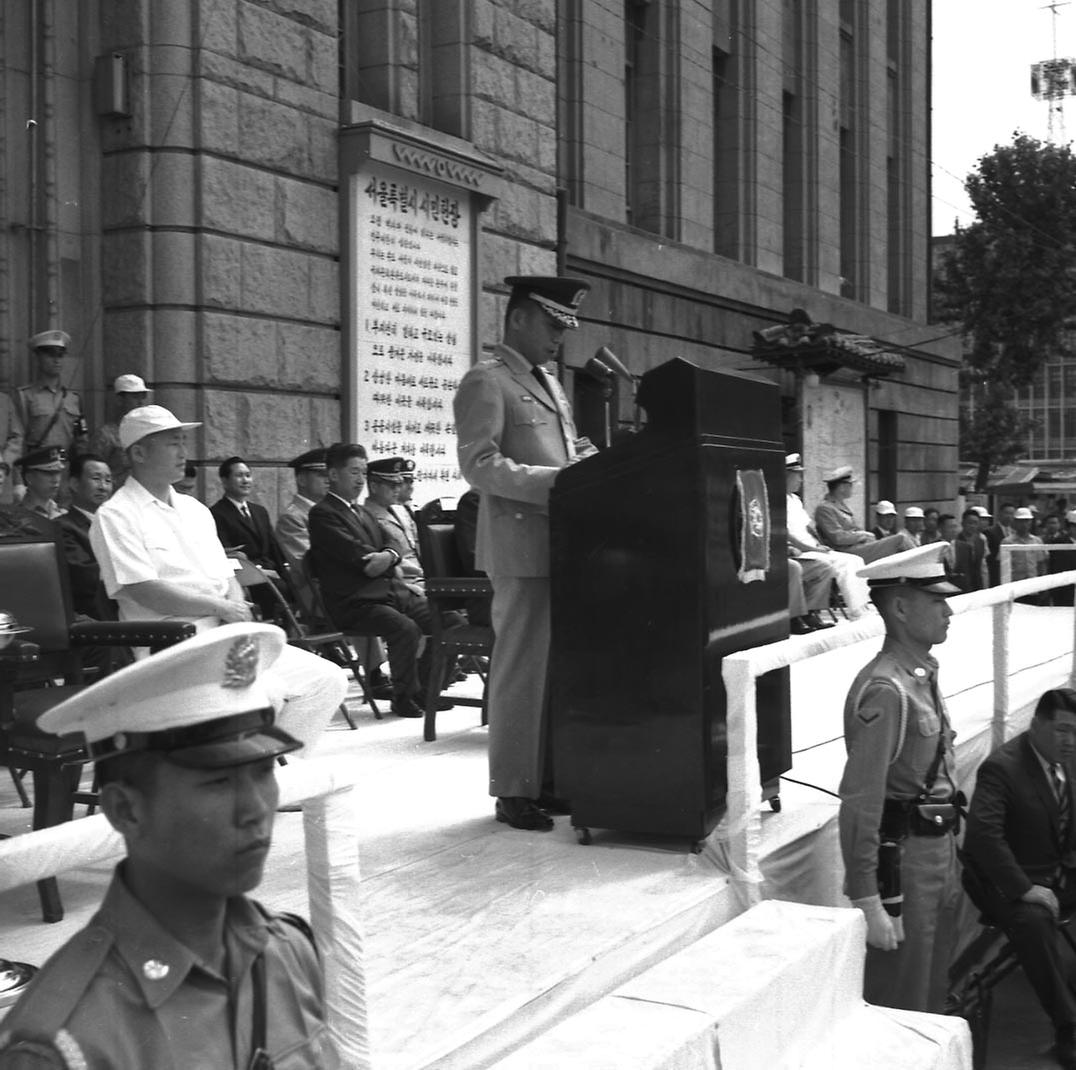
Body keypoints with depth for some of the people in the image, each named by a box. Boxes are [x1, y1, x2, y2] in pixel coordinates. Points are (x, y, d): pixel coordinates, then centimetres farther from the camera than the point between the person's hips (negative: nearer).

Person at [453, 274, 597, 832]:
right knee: (522, 666, -4)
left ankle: (546, 778, 19)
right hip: (523, 546, -8)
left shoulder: (549, 384, 21)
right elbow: (480, 464, -15)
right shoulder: (486, 381, -6)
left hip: (563, 543, 8)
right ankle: (512, 791, 5)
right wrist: (557, 482, -20)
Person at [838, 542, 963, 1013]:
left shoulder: (922, 674, 8)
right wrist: (866, 900, -25)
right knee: (899, 1009, 3)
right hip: (903, 856, -9)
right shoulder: (885, 691, -22)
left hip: (938, 849, 9)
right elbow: (859, 802, -25)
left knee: (931, 997, 21)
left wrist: (948, 855, 17)